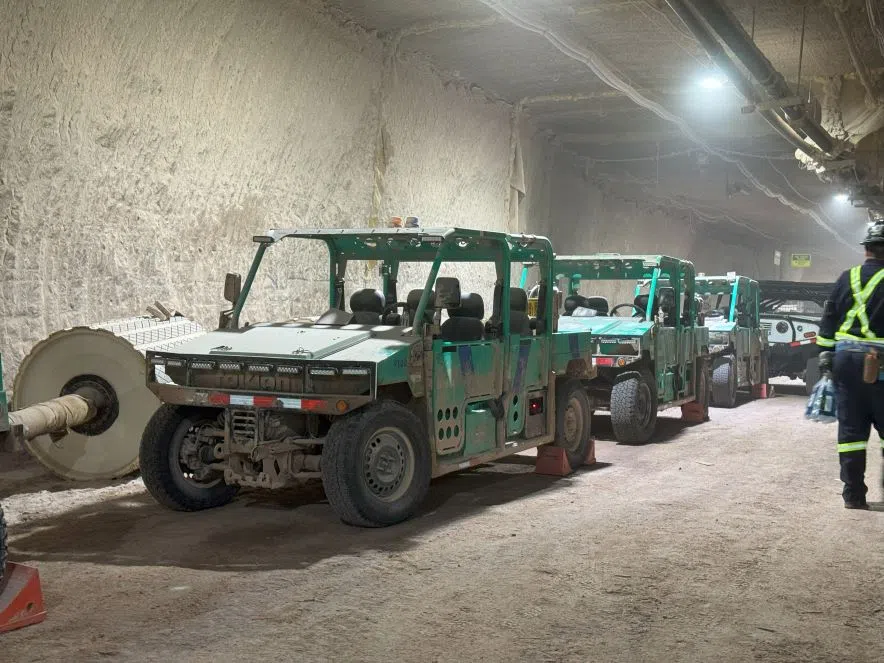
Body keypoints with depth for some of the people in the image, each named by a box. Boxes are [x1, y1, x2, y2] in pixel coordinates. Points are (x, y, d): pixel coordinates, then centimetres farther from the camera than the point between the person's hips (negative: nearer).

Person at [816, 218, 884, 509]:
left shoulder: (847, 278, 7)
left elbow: (828, 321, 9)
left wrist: (825, 355, 14)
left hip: (844, 359, 5)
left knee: (851, 429, 8)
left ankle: (853, 494, 9)